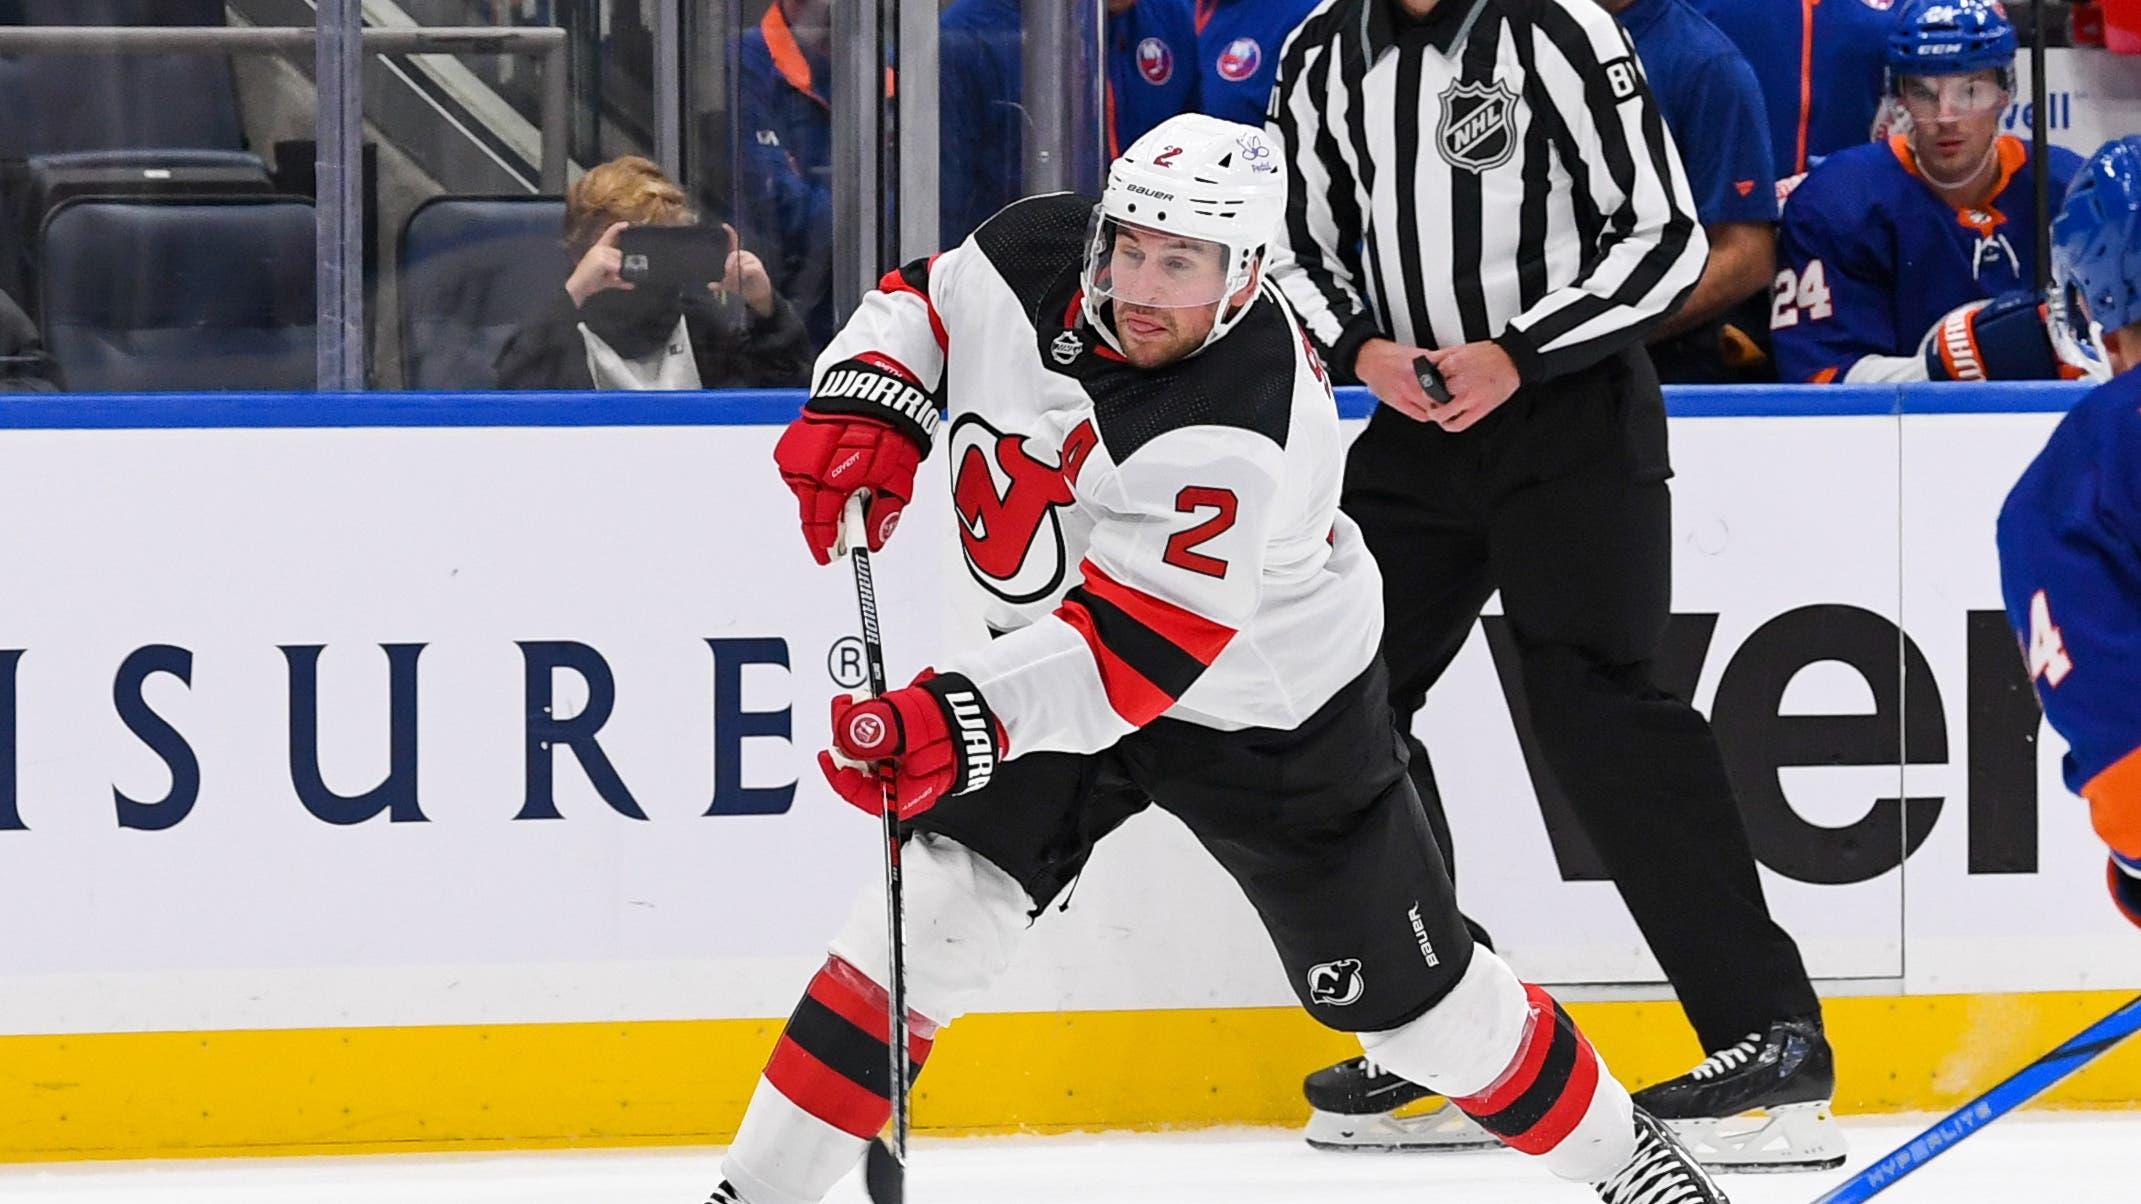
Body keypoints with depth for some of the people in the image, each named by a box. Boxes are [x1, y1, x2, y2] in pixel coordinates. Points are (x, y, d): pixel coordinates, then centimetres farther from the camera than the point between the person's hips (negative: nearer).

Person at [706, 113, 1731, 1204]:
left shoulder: (1237, 438, -37)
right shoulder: (1034, 256, -18)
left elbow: (1130, 650, -42)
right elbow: (921, 302, 5)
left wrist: (966, 720, -54)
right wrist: (865, 409, -15)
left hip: (1269, 713, -5)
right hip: (1060, 654, 5)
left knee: (1398, 988, 6)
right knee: (930, 909, -10)